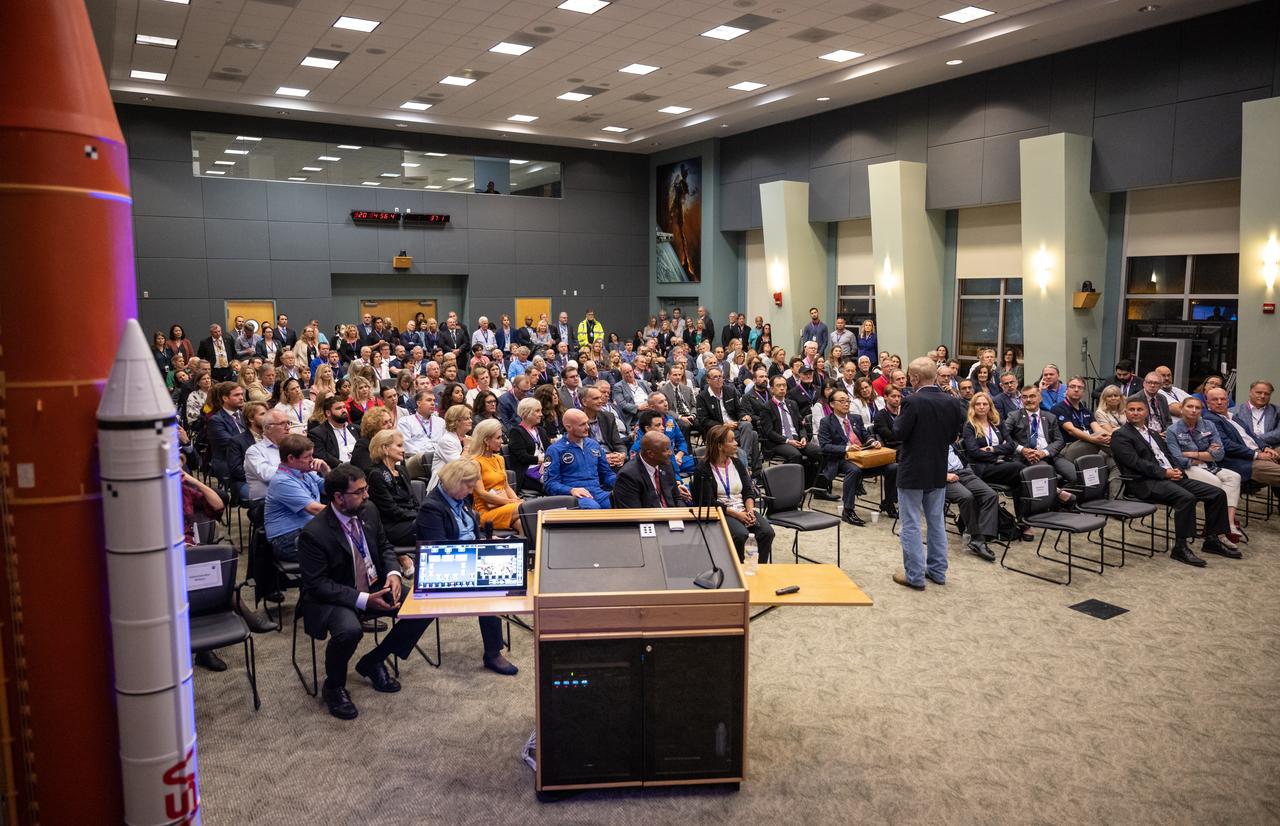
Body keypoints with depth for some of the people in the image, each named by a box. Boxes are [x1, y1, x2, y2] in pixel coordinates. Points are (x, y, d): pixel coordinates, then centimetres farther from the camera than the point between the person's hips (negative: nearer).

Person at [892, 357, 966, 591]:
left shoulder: (913, 401, -20)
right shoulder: (952, 403, -1)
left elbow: (899, 433, -16)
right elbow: (953, 435, 5)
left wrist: (896, 420, 1)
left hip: (912, 471, -6)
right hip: (938, 470, 6)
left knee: (911, 524, 2)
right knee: (936, 521, 17)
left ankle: (915, 575, 6)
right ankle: (937, 571, 24)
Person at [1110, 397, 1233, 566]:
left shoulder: (1154, 433, 25)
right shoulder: (1120, 436, -2)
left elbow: (1169, 456, 23)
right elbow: (1135, 463, -13)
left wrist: (1176, 471, 0)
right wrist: (1164, 472, -17)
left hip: (1171, 476, 9)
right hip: (1146, 483, -8)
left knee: (1217, 493, -3)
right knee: (1186, 497, -32)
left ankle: (1211, 540, 7)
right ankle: (1180, 548, -23)